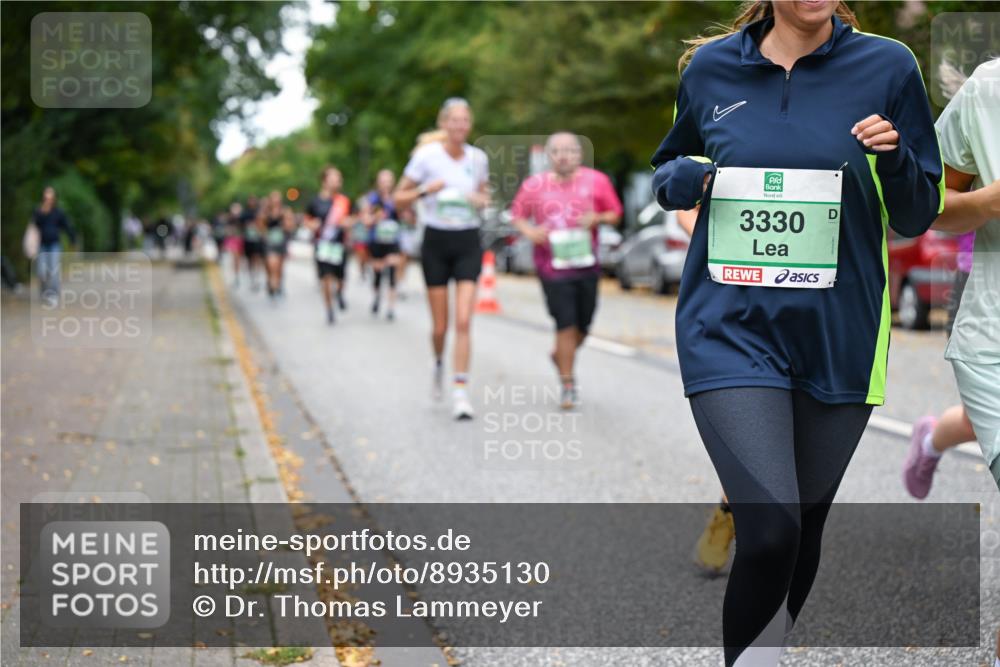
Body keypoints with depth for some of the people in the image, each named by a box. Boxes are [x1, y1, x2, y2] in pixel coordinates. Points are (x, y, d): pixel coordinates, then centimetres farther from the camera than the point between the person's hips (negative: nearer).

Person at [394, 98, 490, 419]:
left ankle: (460, 392, -8)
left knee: (463, 321, -11)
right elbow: (398, 199, -1)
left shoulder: (478, 158, 2)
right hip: (436, 241, -1)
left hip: (468, 242, 1)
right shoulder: (426, 155, -6)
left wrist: (482, 199, -4)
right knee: (440, 325, 5)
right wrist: (425, 191, -20)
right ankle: (438, 364, 38)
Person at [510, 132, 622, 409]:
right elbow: (517, 215, 9)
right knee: (566, 324, -9)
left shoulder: (596, 181, 1)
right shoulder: (534, 185, -1)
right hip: (552, 266, -3)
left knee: (582, 325, 9)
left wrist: (598, 218, -14)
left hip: (586, 264, 3)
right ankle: (567, 385, 4)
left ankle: (560, 356, 41)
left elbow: (615, 214, 8)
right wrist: (530, 231, -11)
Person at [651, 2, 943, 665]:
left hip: (839, 337, 1)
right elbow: (669, 165, 19)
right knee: (769, 530, -17)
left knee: (805, 526, 13)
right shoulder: (710, 68, 3)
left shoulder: (886, 66, -1)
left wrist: (895, 160, -17)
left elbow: (917, 219, 4)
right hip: (731, 329, -1)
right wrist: (678, 179, -4)